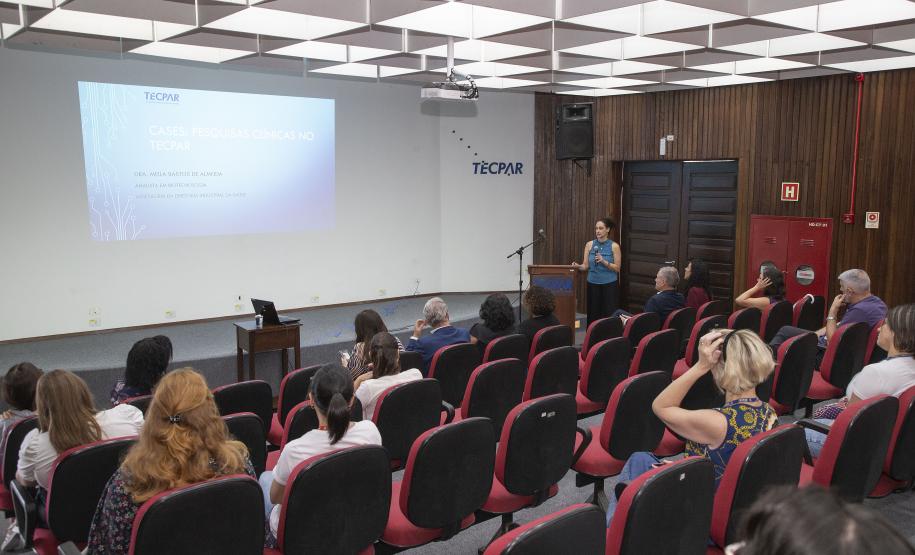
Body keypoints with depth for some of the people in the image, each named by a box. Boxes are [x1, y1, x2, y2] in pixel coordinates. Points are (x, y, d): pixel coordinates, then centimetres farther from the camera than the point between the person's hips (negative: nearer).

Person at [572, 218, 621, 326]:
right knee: (593, 315, 1)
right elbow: (586, 266, 2)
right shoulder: (589, 245, 4)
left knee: (609, 315, -4)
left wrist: (604, 262, -17)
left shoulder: (614, 246, -3)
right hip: (593, 284, 2)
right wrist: (578, 266, -18)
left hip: (609, 285, -2)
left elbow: (617, 268, -4)